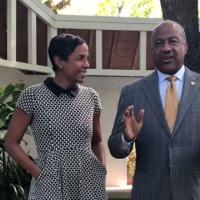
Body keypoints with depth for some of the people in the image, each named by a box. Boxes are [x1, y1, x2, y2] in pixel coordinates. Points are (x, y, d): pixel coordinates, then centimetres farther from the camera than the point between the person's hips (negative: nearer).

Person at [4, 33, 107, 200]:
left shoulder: (91, 97, 2)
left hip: (91, 185, 3)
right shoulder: (33, 96, -7)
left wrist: (103, 170, -1)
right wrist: (39, 173, -9)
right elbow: (11, 143, -1)